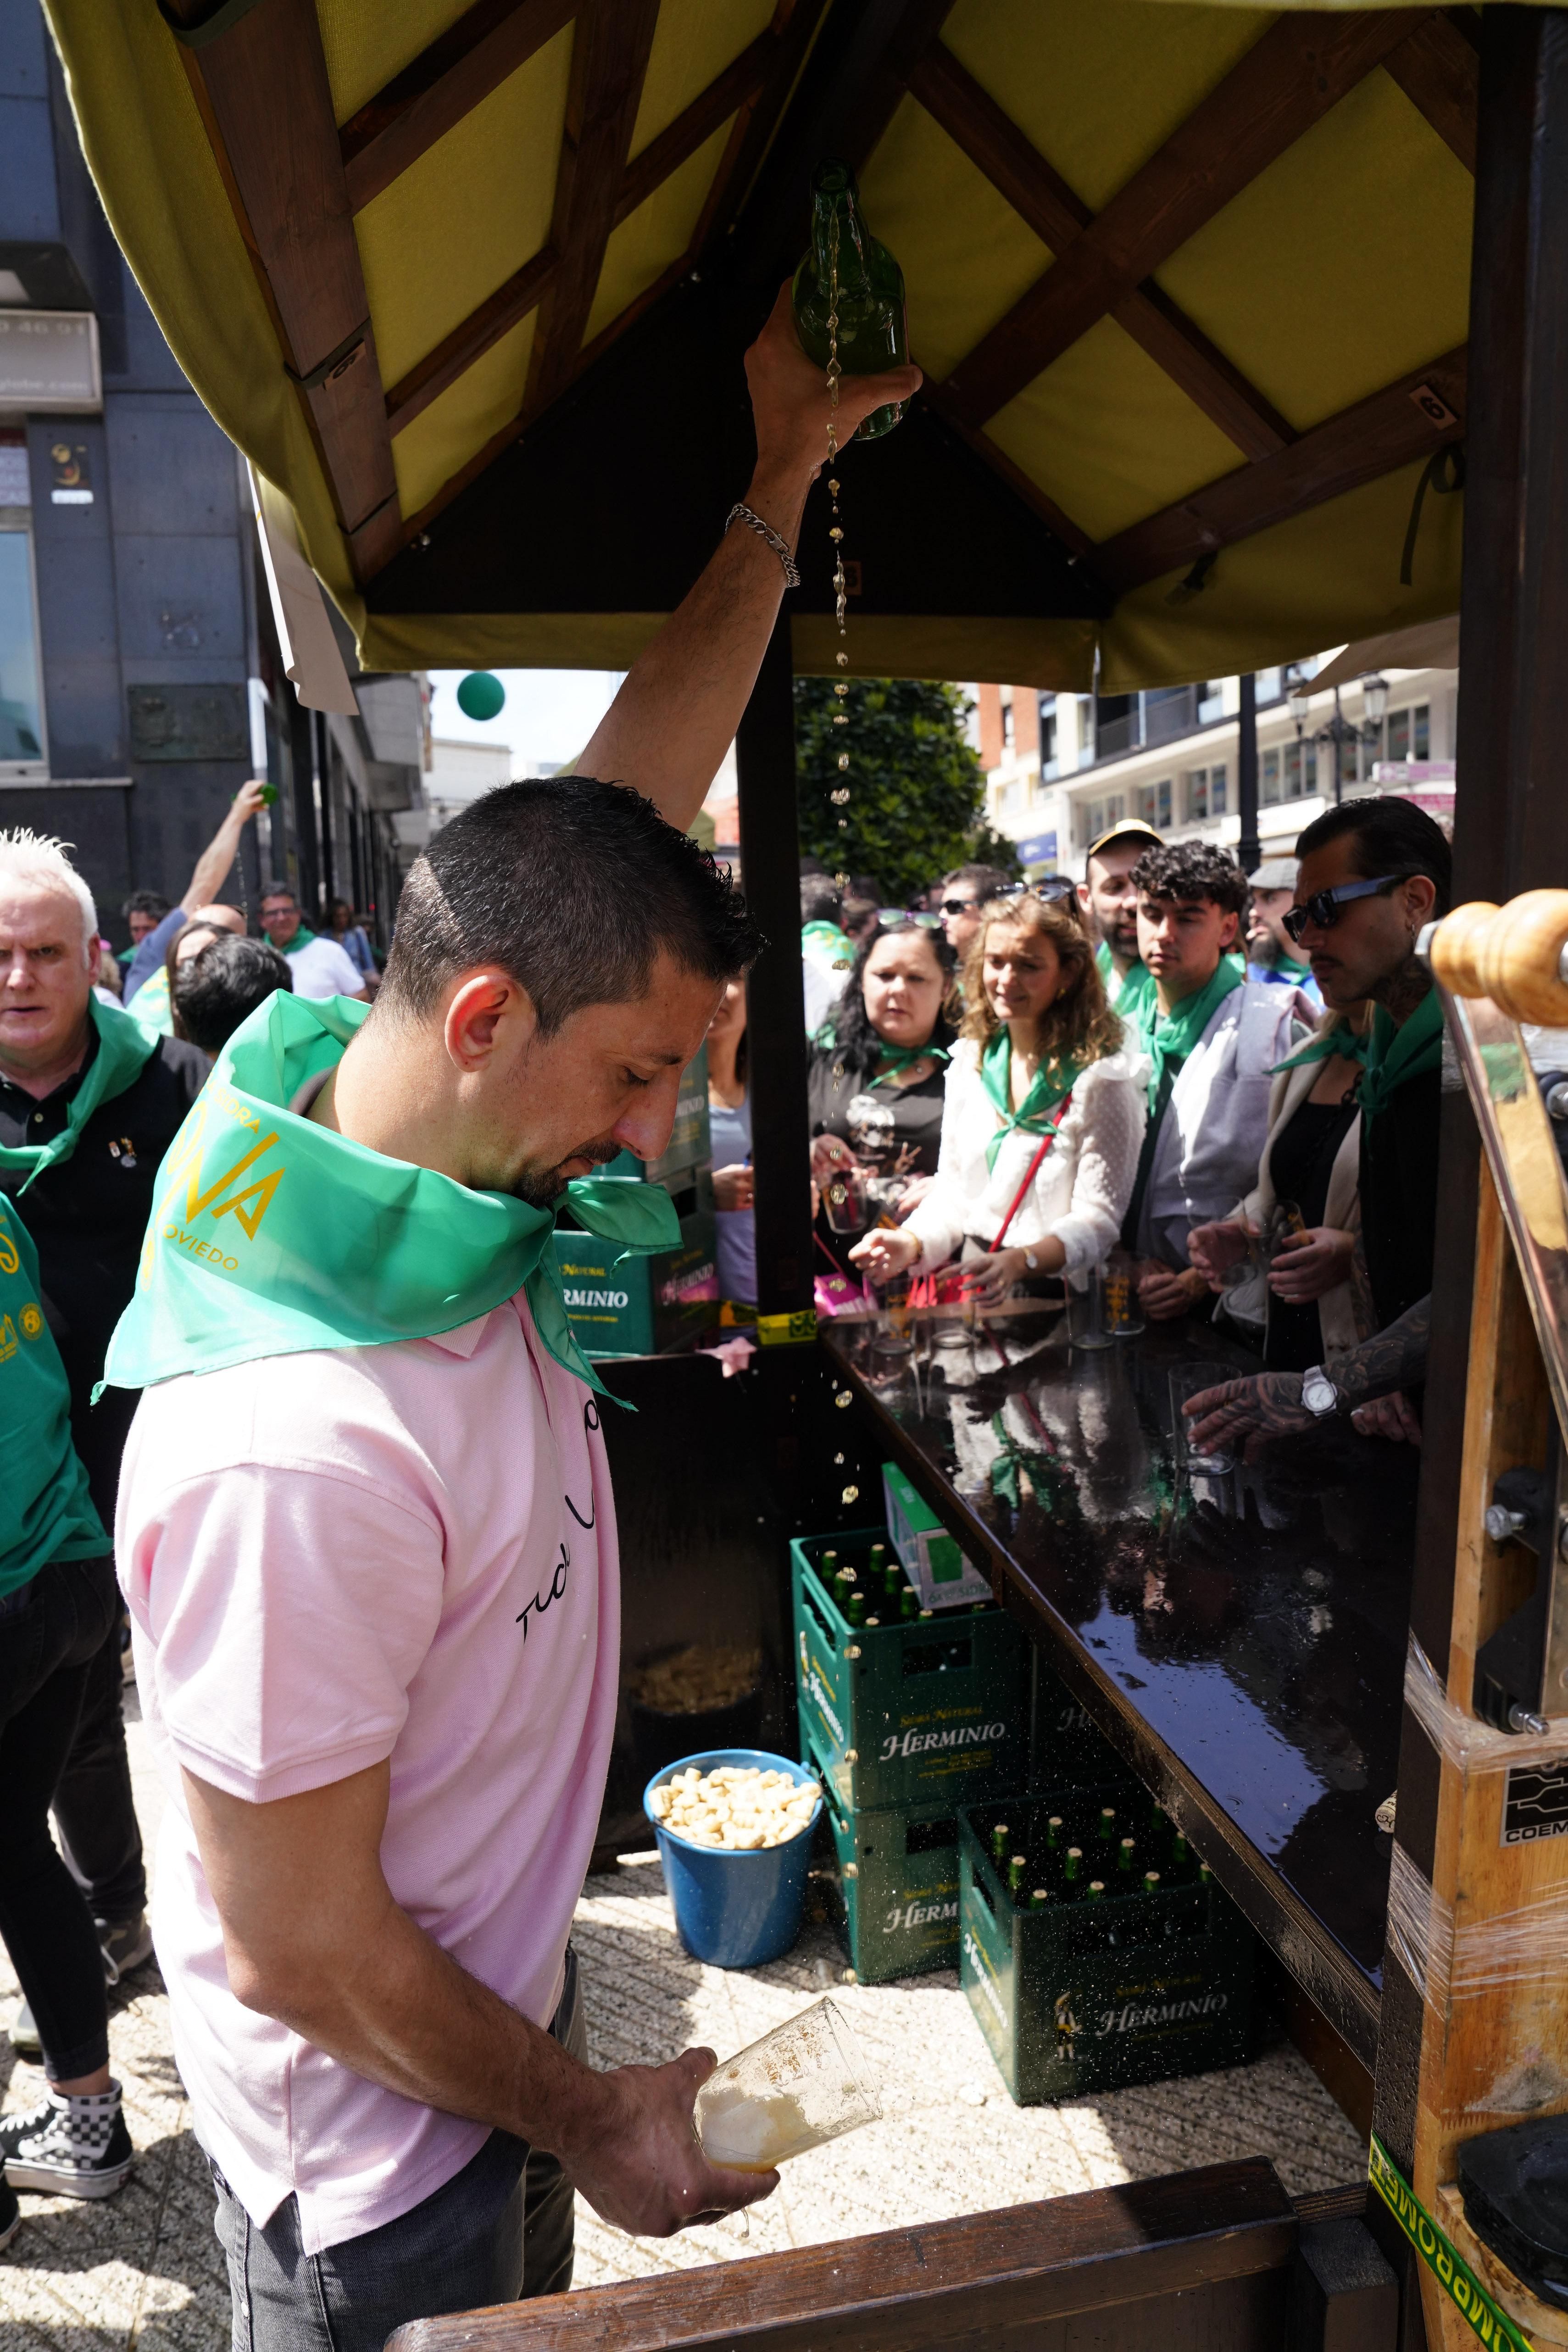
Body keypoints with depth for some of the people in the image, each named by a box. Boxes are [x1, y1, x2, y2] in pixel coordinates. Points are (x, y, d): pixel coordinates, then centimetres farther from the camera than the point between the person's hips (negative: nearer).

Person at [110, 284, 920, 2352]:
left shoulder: (460, 1144, -14)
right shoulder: (293, 1454, -38)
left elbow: (639, 792, -6)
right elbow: (297, 1952, -26)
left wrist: (781, 480, -2)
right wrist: (590, 2120, -12)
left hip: (502, 2002, 8)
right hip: (381, 2168, -7)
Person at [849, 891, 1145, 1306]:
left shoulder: (1101, 1078, -8)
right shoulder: (969, 1062, 11)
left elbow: (1099, 1217, -11)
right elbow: (953, 1189, 12)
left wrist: (1019, 1262, -29)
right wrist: (911, 1243, -9)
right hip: (967, 1285, 4)